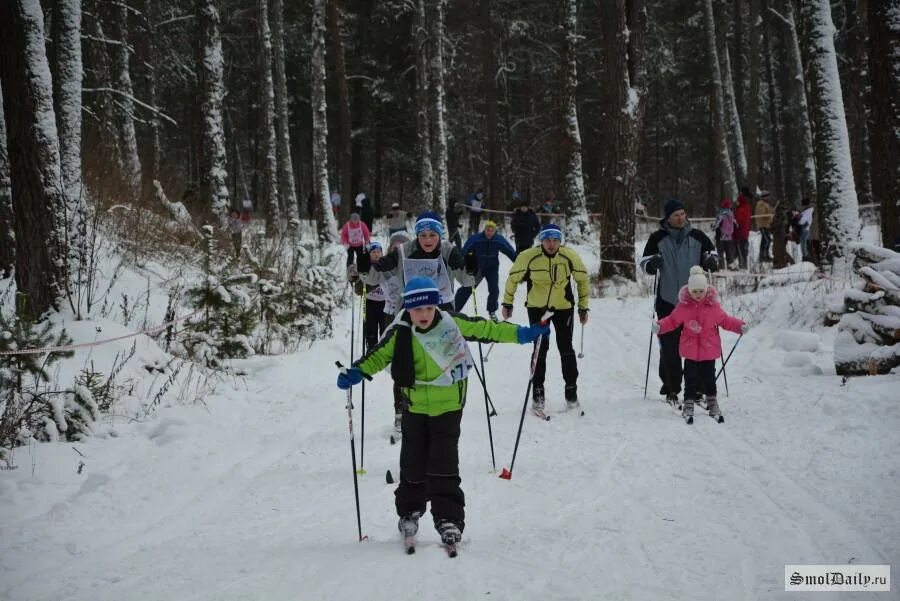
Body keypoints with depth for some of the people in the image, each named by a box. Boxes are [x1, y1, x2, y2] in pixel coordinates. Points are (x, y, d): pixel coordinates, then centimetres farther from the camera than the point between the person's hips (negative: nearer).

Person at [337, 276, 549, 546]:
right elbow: (378, 355, -2)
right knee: (413, 463, 11)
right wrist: (356, 373, -18)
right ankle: (409, 510, 31)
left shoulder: (452, 323, -9)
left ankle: (449, 517, 1)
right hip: (415, 408, 2)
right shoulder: (400, 333, -9)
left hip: (448, 407, -1)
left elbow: (485, 329, 1)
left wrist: (521, 334, -1)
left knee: (444, 465, -5)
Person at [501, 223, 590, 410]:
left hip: (563, 307, 1)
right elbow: (513, 278, -2)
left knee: (566, 349, 2)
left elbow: (583, 279, 2)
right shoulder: (529, 257, -20)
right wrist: (507, 303, 5)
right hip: (537, 307, -1)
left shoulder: (570, 256, -16)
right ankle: (537, 392, 11)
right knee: (540, 349, -1)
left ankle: (571, 391, 15)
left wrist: (583, 307, 5)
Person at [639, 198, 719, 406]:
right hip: (667, 301, -1)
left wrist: (711, 260, -5)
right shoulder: (658, 239, 1)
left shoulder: (697, 237, 4)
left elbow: (710, 251, 18)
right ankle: (671, 387, 10)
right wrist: (652, 263, -19)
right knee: (669, 347, 0)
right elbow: (645, 262, 4)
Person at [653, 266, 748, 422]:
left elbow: (725, 320, 6)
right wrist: (660, 326, -12)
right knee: (690, 377, 1)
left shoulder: (713, 305, -5)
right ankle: (688, 402, 9)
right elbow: (672, 320, 3)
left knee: (708, 376, 8)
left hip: (709, 349, 0)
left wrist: (740, 326, -4)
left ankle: (711, 400, 22)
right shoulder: (683, 306, -6)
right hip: (690, 349, 0)